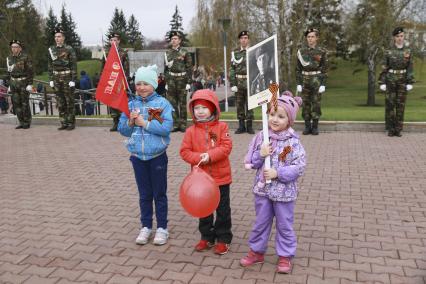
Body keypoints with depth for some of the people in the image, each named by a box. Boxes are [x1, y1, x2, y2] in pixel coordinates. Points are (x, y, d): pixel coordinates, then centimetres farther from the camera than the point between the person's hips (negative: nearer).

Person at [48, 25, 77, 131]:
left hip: (67, 77, -5)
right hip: (56, 78, 5)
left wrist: (73, 80, -14)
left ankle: (71, 123, 8)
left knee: (69, 101, 1)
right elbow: (50, 65, 13)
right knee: (60, 102, 7)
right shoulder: (51, 50, 9)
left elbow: (74, 65, -8)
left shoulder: (69, 49, -5)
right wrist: (51, 79, 8)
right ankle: (63, 123, 15)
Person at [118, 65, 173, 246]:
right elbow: (122, 130, 4)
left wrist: (144, 123, -18)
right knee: (144, 194, 14)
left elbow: (167, 127, -18)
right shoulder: (131, 105, 3)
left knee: (159, 193, 9)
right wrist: (130, 122, -16)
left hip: (157, 156, -3)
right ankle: (146, 227, 28)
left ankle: (162, 228, 22)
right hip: (138, 156, 3)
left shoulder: (162, 103, -7)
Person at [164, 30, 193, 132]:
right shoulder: (167, 53, 12)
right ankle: (175, 124, 11)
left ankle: (183, 125, 7)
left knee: (182, 103, 0)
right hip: (171, 80, 4)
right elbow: (165, 68, 16)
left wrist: (188, 82, -9)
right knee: (172, 103, 3)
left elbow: (189, 68, -3)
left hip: (182, 79, -4)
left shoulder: (185, 52, 0)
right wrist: (166, 82, 11)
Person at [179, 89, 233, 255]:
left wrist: (210, 155, -25)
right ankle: (207, 237, 33)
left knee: (222, 209, 10)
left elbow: (226, 147, -15)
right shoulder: (191, 131, -2)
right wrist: (199, 158, -21)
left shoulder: (221, 127, -7)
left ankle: (223, 238, 26)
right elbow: (184, 151, -5)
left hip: (220, 177, -2)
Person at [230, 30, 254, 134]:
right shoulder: (235, 53, 7)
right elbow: (232, 69, 4)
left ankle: (249, 126, 9)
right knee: (239, 105, 5)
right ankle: (241, 126, 14)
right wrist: (233, 84, -4)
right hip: (238, 82, 2)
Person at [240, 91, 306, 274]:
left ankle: (285, 256, 29)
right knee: (260, 223, 18)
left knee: (284, 226, 12)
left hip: (284, 191, -3)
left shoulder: (293, 142, -12)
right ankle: (257, 252, 34)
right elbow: (251, 163, 1)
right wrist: (260, 154, -18)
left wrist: (278, 173, -22)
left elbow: (299, 167, -15)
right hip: (262, 189, 3)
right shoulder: (261, 137, -3)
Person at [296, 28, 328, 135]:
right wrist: (298, 84, -3)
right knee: (305, 104, 3)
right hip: (305, 80, 2)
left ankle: (315, 127, 7)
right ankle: (307, 127, 11)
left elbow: (324, 69, -1)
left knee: (316, 104, -1)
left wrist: (323, 84, -10)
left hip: (317, 80, -2)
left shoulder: (322, 51, 0)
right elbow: (298, 68, 4)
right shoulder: (301, 51, 5)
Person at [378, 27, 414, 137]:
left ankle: (398, 129, 9)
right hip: (390, 81, -1)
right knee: (390, 104, -1)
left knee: (401, 105, 2)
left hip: (402, 81, 1)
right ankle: (391, 128, 9)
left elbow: (410, 68, 2)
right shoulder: (388, 52, -1)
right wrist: (382, 83, -8)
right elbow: (384, 68, -2)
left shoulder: (408, 51, 3)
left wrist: (410, 83, -6)